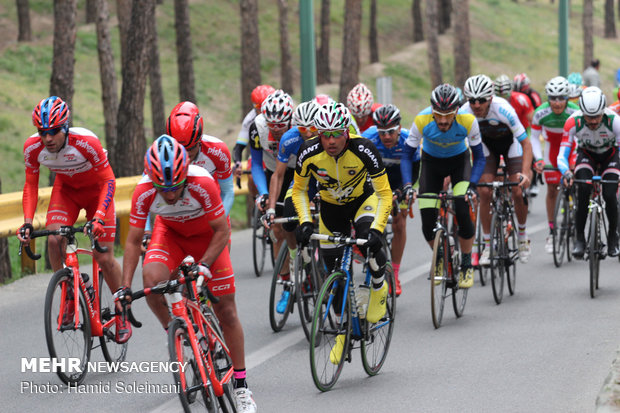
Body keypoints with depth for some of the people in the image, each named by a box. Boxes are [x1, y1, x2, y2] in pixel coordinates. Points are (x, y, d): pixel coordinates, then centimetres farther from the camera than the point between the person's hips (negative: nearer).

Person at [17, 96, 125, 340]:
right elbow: (31, 185, -11)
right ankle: (71, 294, -2)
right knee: (54, 239, -23)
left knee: (104, 258, -9)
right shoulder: (33, 147, -24)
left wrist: (98, 217, -39)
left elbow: (108, 181, -27)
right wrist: (28, 222, -24)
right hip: (66, 189, 3)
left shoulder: (86, 143, -35)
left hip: (96, 189, -3)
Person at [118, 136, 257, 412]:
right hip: (170, 232, 2)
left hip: (207, 233, -2)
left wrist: (203, 265, -35)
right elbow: (133, 241, -18)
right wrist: (125, 287, -24)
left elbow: (222, 231, -24)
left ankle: (241, 386, 8)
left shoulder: (202, 184, -37)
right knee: (151, 279, -29)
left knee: (225, 309, -3)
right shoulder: (144, 192, -30)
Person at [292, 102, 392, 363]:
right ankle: (344, 332, 21)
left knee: (370, 241, -33)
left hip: (363, 200, -2)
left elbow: (384, 194, -27)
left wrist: (376, 229, -39)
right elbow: (299, 190, -9)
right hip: (331, 207, 2)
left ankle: (379, 288, -2)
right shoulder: (309, 153, -26)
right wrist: (305, 222, -23)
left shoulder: (363, 150, -32)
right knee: (334, 272, 1)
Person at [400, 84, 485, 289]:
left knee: (463, 213, -21)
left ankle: (466, 265, 2)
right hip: (431, 162, 1)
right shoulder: (422, 121, -32)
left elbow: (479, 158, -20)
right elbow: (407, 155, -21)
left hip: (459, 160, -1)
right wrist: (408, 186, -34)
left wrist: (472, 185, -34)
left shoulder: (468, 121, -32)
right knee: (428, 220, -11)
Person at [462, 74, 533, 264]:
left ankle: (522, 235, 15)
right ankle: (487, 245, -4)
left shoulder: (503, 110, -38)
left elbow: (526, 143, -32)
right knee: (485, 192, -14)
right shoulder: (464, 113, -30)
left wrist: (525, 173, -43)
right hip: (487, 144, 2)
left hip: (510, 143, -2)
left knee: (518, 193, -12)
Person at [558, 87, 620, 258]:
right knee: (583, 190, -25)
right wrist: (566, 172, -50)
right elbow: (562, 155, -30)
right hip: (586, 154, 0)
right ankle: (579, 238, -13)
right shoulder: (573, 122, -31)